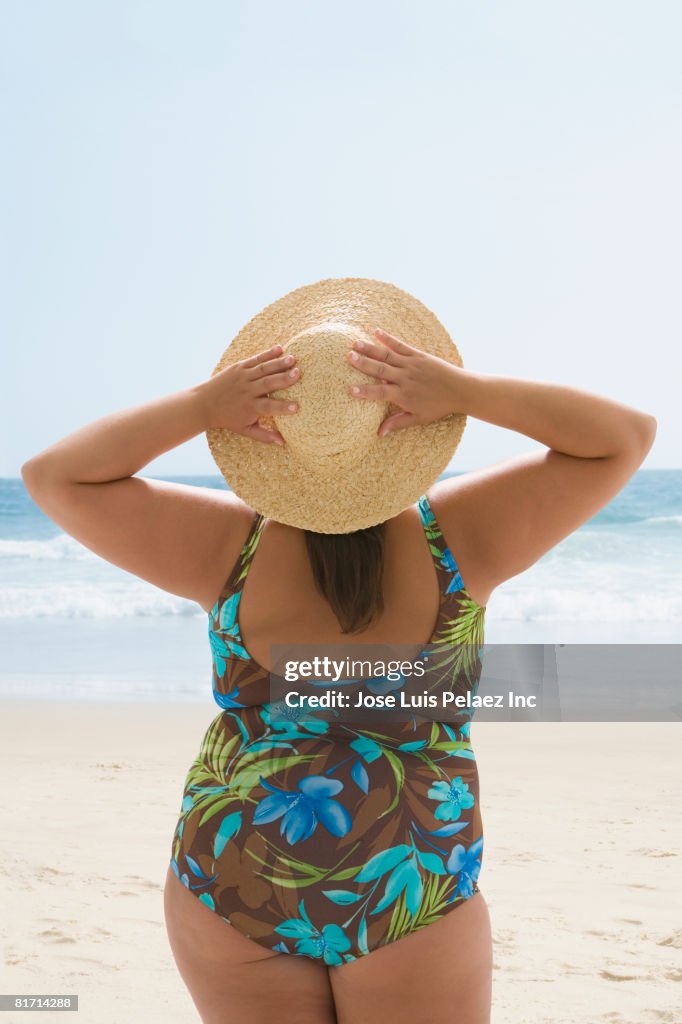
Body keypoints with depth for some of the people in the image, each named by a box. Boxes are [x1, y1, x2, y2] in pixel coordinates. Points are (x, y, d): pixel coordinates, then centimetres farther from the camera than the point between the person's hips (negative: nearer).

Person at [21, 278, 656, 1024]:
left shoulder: (235, 546, -14)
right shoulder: (454, 538, -15)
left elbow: (53, 477, -5)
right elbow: (628, 435, -6)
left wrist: (200, 405, -14)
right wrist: (465, 391, -17)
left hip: (229, 889, 2)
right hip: (412, 902, -1)